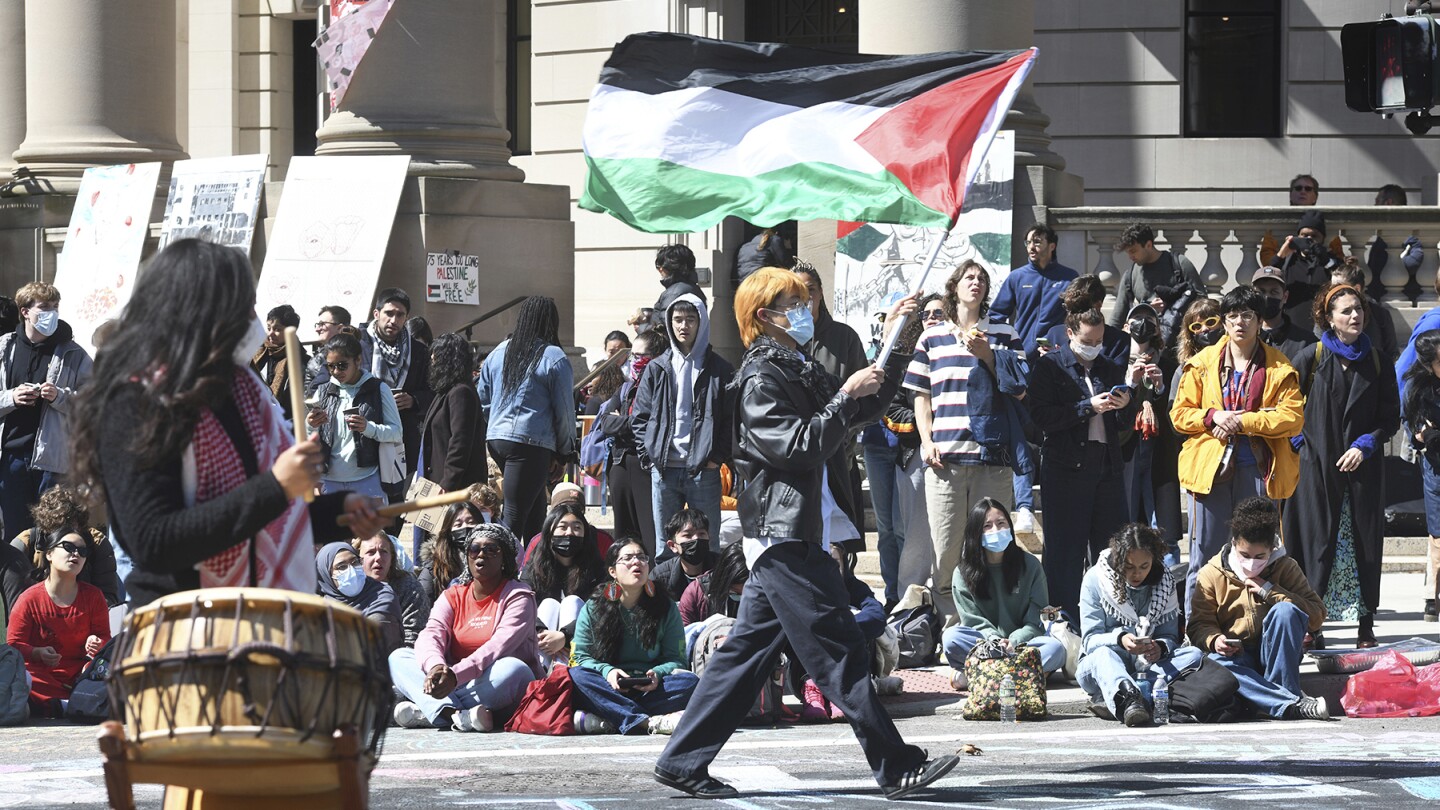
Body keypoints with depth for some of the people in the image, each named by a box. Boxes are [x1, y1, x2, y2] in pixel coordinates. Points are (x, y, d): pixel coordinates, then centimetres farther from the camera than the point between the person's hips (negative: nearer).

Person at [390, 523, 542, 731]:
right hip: (455, 686, 4)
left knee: (514, 669, -36)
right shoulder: (452, 596, 10)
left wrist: (456, 674, -37)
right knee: (398, 658, -11)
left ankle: (426, 712, -35)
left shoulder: (518, 596, -3)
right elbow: (430, 635, -10)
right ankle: (452, 713, -38)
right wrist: (436, 666, -36)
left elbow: (499, 646, -20)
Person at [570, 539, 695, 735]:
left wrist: (657, 674, -18)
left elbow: (676, 659, 5)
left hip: (648, 689, 1)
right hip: (609, 688, -1)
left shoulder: (666, 607, 9)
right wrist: (607, 671, -18)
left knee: (689, 681, -27)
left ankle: (606, 720, -38)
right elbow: (580, 656, 3)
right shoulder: (592, 609, 8)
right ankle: (650, 722, -45)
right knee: (575, 675, -30)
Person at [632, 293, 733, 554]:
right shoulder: (657, 369, 11)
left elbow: (732, 419, 1)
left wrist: (718, 457, -9)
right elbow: (639, 418, 11)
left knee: (707, 547, 0)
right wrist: (647, 456, 0)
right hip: (663, 471, 3)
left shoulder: (720, 370, 3)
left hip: (704, 471, -3)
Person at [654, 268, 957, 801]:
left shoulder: (800, 372, 20)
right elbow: (798, 447, -19)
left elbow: (865, 409, 26)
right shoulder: (761, 377, -10)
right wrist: (846, 397, -18)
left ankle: (683, 763, 12)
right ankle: (896, 767, -9)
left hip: (787, 536, 10)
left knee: (748, 652, 10)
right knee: (839, 652, -9)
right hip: (785, 534, -10)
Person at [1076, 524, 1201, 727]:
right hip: (1101, 665, -3)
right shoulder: (1095, 579, -6)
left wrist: (1161, 648, -24)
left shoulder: (1163, 581, 4)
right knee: (1103, 655, -37)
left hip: (1146, 667, 3)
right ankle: (1130, 698, -72)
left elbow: (1170, 636, 1)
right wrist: (1119, 640, -33)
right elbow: (1090, 640, -11)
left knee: (1194, 655, -24)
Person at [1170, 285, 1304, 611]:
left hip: (1257, 468, -1)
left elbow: (1293, 417, -5)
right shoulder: (1202, 364, 10)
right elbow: (1180, 413, 10)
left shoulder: (1278, 368, 5)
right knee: (1204, 555, 1)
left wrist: (1242, 421, -13)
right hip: (1210, 467, 1)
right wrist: (1212, 416, -10)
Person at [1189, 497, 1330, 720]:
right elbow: (1199, 624, 3)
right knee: (1216, 664, -37)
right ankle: (1293, 705, -47)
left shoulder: (1285, 567, 3)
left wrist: (1270, 591, -14)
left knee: (1286, 610, -28)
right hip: (1236, 656, 0)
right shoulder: (1212, 574, 3)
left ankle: (1282, 689, -27)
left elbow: (1317, 616, -6)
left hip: (1277, 654, 0)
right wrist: (1214, 640, -21)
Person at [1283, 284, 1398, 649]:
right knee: (1317, 543, -3)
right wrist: (1297, 440, -4)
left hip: (1363, 468, 2)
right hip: (1317, 467, -2)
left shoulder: (1376, 361, 6)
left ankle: (1366, 626, 5)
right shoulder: (1311, 358, 0)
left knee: (1363, 544, 1)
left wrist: (1366, 445, -6)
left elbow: (1391, 416, 7)